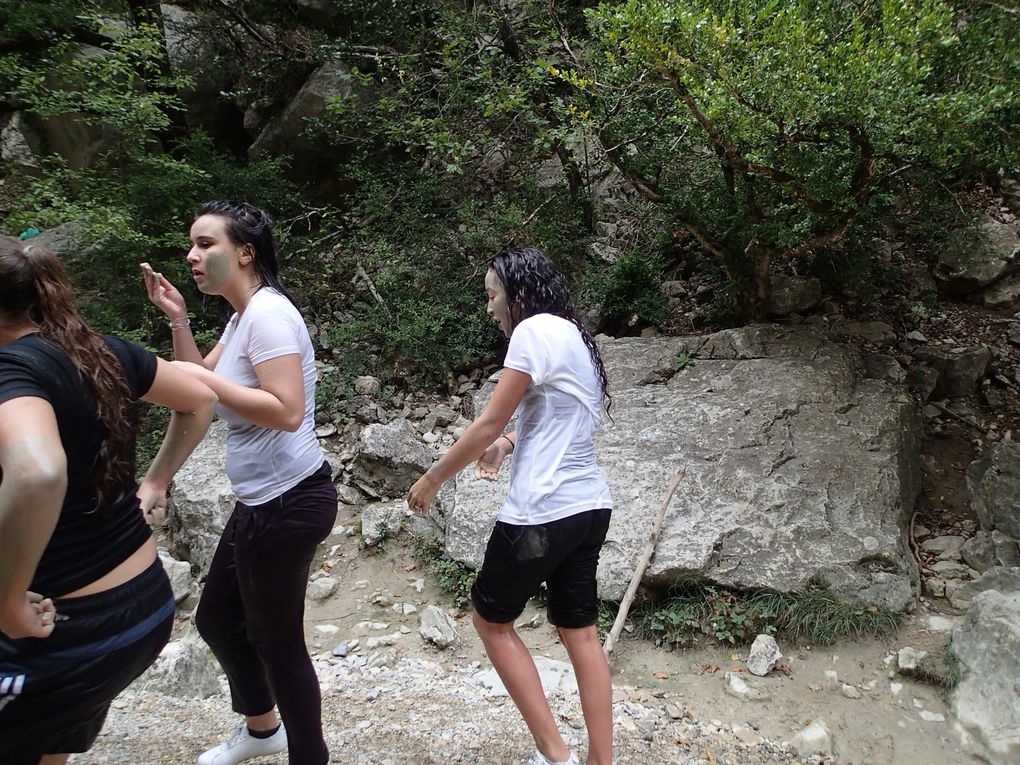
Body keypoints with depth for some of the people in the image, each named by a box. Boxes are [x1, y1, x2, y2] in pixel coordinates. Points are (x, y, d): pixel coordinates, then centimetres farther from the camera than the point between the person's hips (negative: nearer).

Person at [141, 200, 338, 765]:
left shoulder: (268, 312, -19)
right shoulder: (241, 315, 11)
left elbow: (287, 411, -28)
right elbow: (201, 382, 17)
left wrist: (204, 378, -21)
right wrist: (177, 319, 6)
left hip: (288, 501, -10)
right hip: (263, 501, 10)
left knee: (275, 639, 6)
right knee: (215, 619, 24)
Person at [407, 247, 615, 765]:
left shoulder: (535, 330, -12)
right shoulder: (575, 336, 15)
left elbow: (488, 423, -11)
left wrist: (433, 478, 0)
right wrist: (508, 443, 6)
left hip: (543, 513, -9)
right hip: (589, 508, 9)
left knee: (491, 619, 11)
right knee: (579, 632, 14)